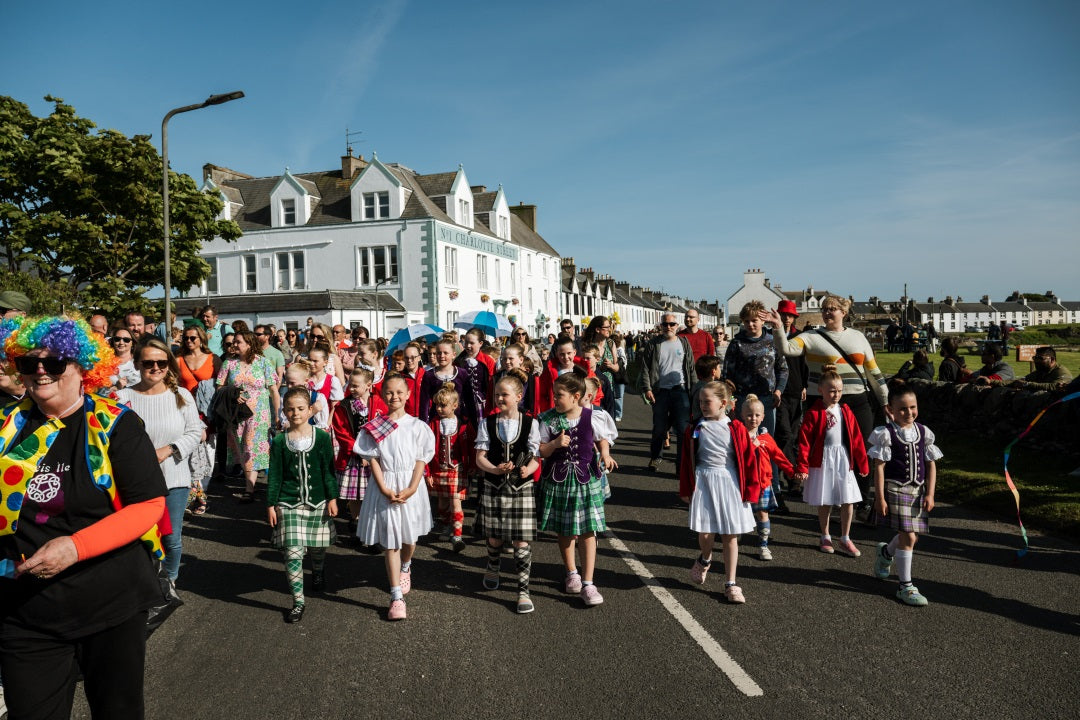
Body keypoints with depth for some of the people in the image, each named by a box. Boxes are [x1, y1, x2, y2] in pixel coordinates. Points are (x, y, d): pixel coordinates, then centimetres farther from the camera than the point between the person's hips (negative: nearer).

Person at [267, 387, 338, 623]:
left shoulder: (321, 437, -4)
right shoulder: (279, 441, -2)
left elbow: (328, 470, 0)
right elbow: (274, 475, 2)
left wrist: (332, 498, -2)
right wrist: (271, 504, 1)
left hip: (318, 502, 1)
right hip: (289, 504, 0)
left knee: (317, 548, 15)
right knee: (292, 553, -8)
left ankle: (318, 573, 49)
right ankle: (298, 601, 4)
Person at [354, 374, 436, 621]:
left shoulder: (417, 426, -2)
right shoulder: (374, 427, -2)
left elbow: (421, 460, -4)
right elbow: (373, 460, -3)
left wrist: (411, 489, -14)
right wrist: (384, 489, -13)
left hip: (410, 486, 1)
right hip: (385, 487, -1)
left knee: (409, 537, 16)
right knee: (390, 542, -1)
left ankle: (405, 568, 49)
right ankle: (396, 596, 5)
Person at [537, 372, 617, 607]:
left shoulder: (591, 417, -7)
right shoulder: (548, 419, -7)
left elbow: (601, 439, 11)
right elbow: (540, 451, -5)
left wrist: (605, 454, -8)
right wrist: (555, 443, -23)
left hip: (585, 479, -1)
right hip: (557, 480, 1)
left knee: (587, 531, -2)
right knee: (564, 530, 14)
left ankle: (587, 583, 6)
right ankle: (572, 573, 36)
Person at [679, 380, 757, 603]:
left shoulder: (736, 429, -3)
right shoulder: (696, 428, 0)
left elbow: (747, 461, 0)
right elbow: (687, 461, 5)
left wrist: (749, 490, 1)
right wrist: (686, 489, 5)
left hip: (729, 483, 0)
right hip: (703, 483, 0)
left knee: (730, 536, 6)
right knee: (705, 533, -4)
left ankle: (730, 584, 20)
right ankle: (705, 560, 32)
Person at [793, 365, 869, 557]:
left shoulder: (845, 411, 3)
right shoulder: (814, 413, -9)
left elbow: (856, 438, 9)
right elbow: (804, 440, -10)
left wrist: (862, 463, 11)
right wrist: (802, 467, -13)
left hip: (843, 461, 3)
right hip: (822, 460, -3)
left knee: (848, 501, 2)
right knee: (824, 502, 9)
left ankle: (845, 540, 17)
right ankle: (825, 537, 27)